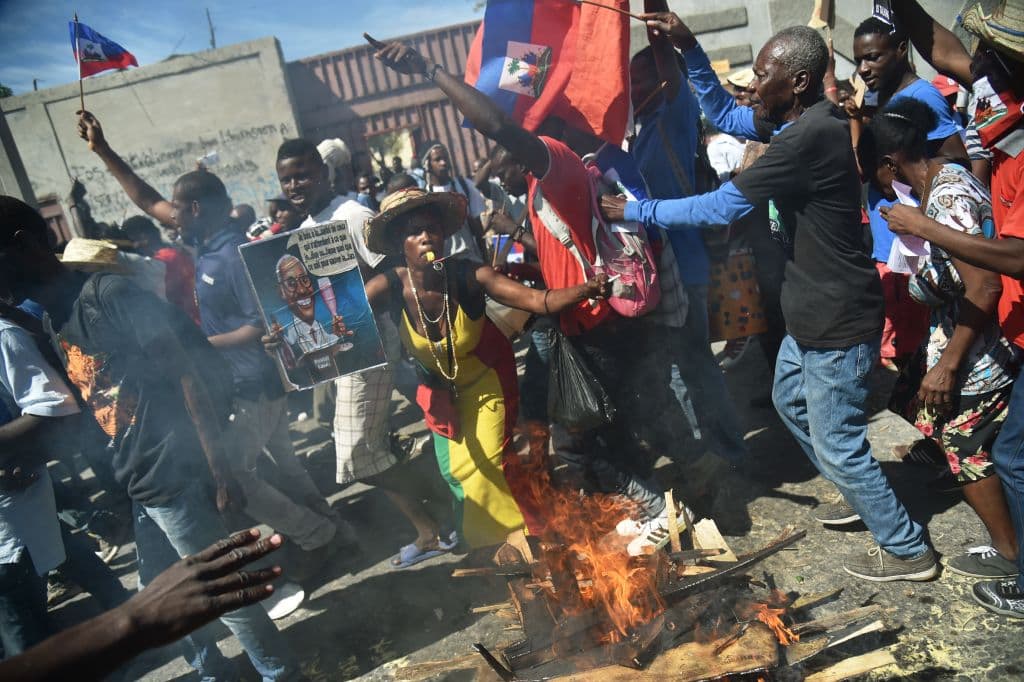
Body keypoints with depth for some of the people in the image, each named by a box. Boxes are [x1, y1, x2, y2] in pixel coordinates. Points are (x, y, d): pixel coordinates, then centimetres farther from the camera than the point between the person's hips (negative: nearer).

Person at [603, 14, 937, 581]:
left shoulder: (810, 137, -27)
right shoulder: (804, 122, 4)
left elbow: (720, 207, -24)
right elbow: (723, 113, 15)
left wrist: (632, 210, -15)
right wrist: (688, 47, 4)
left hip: (838, 323, -10)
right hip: (813, 313, 10)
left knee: (837, 445, 4)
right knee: (790, 400, 26)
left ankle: (907, 551, 24)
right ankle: (864, 499, 44)